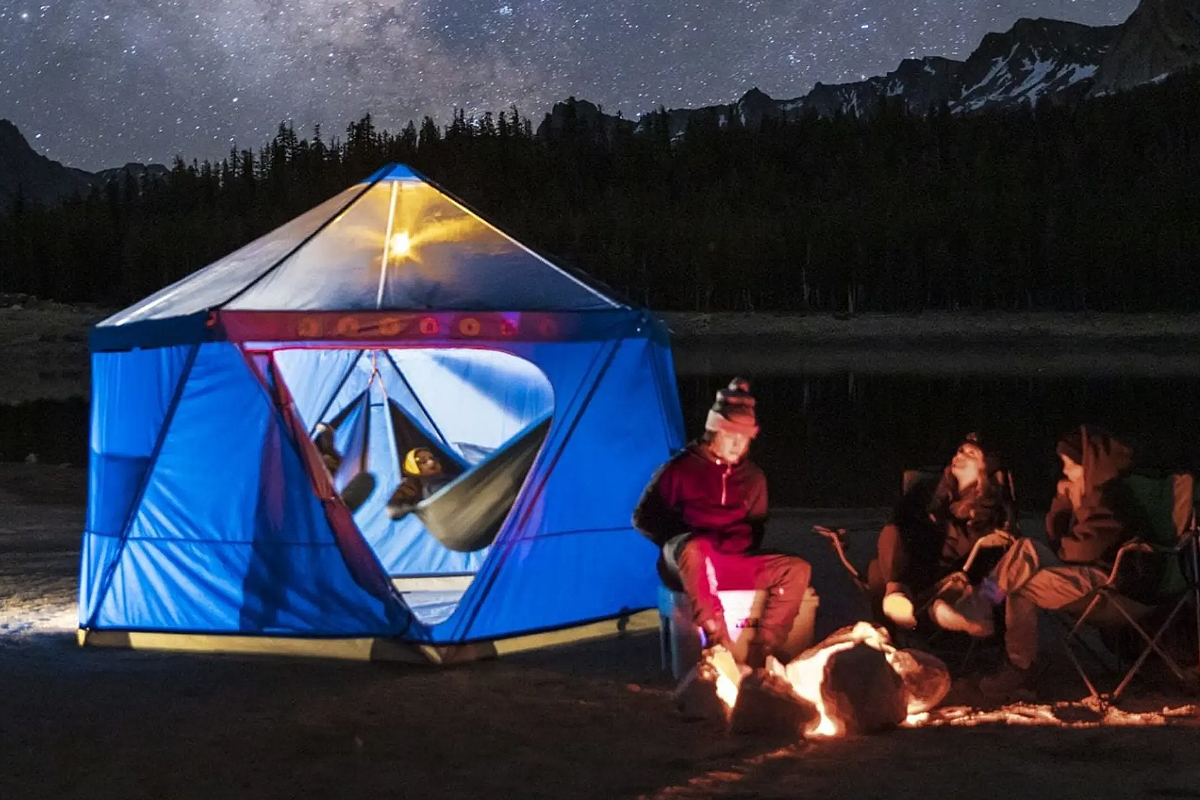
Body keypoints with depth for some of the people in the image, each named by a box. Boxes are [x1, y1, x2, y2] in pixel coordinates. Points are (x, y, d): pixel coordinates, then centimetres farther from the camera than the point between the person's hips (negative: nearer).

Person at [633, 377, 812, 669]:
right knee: (696, 547, -42)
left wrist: (741, 545, 2)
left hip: (735, 564, 5)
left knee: (796, 569, -19)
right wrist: (678, 542, -9)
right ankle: (723, 648, -47)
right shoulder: (681, 468, -1)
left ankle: (758, 655, -29)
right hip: (686, 563, -5)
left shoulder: (753, 477, 12)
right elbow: (645, 518, 2)